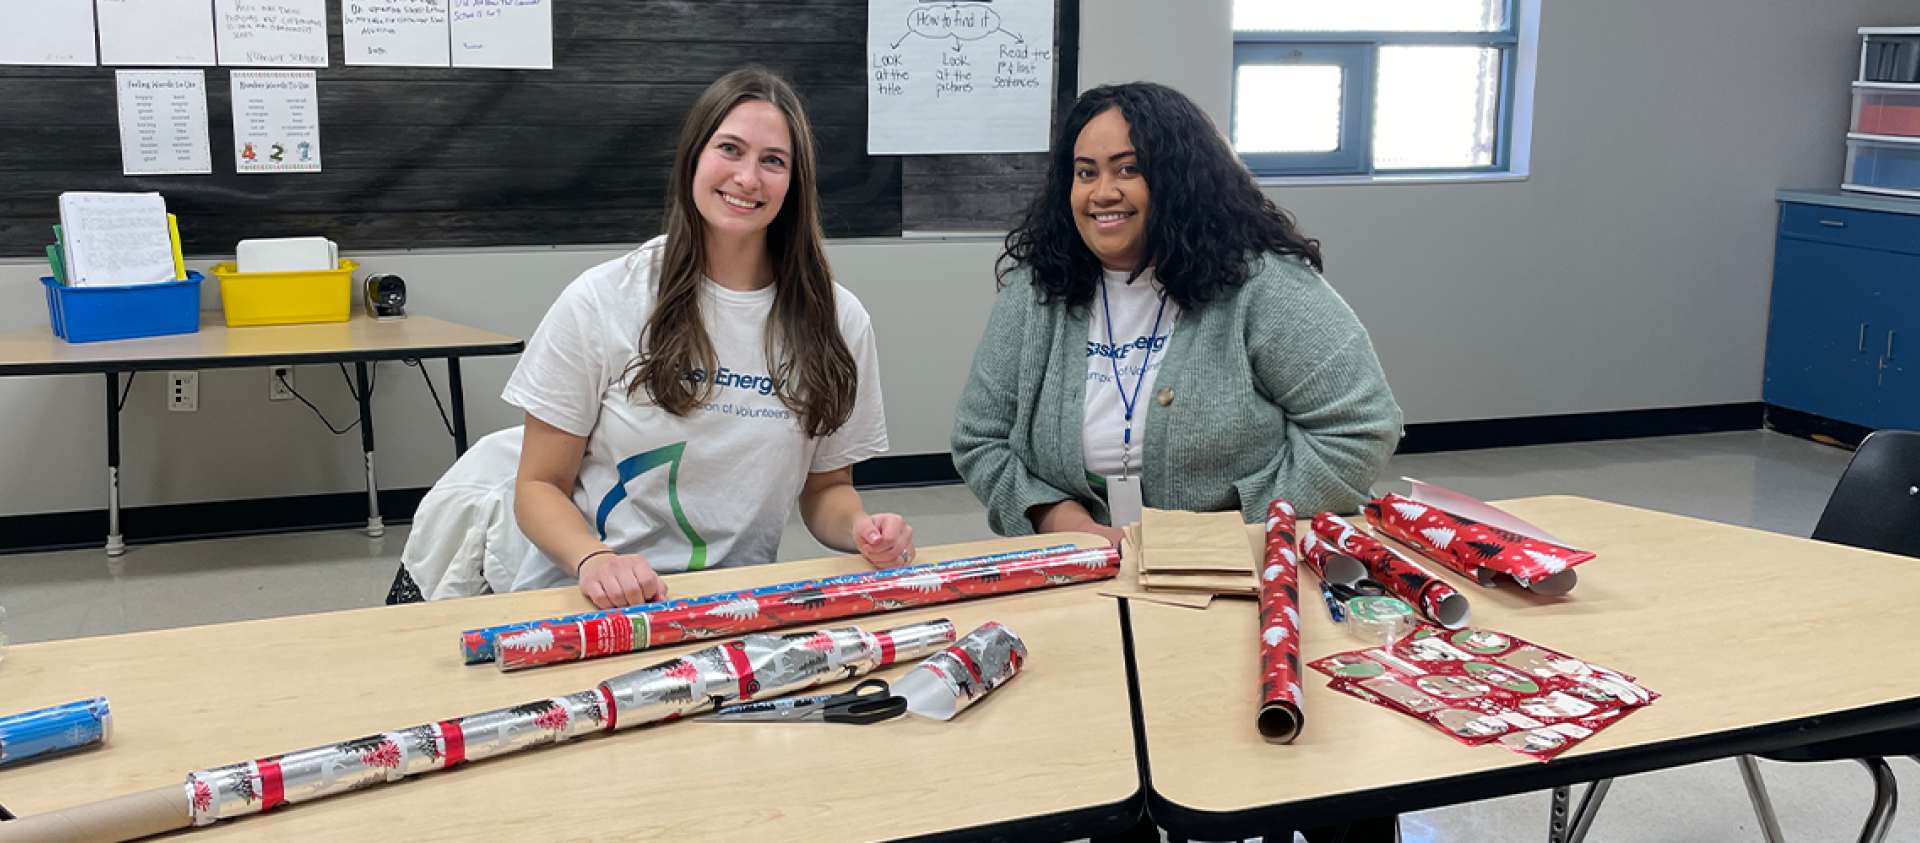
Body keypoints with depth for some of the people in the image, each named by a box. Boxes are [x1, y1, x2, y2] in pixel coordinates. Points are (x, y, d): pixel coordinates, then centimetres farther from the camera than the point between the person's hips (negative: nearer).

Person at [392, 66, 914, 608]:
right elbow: (540, 486, 0)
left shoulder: (836, 320, 2)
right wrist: (592, 559, -22)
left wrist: (860, 528, -10)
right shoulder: (601, 302, -5)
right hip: (583, 601, -2)